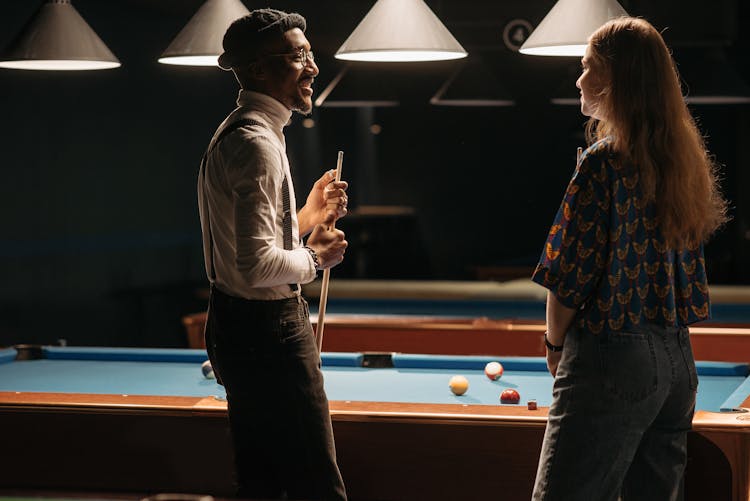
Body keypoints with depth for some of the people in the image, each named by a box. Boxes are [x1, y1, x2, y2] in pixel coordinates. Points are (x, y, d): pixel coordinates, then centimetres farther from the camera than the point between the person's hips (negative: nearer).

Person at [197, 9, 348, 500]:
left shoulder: (234, 133, 14)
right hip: (267, 331, -11)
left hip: (237, 326, 11)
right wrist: (316, 257, -10)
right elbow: (256, 266, -26)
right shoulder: (256, 143, -19)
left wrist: (307, 217, 12)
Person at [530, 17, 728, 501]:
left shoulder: (604, 161, -15)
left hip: (613, 357, -8)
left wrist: (556, 341, 2)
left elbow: (573, 272, -13)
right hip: (678, 357, 9)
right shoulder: (685, 159, 9)